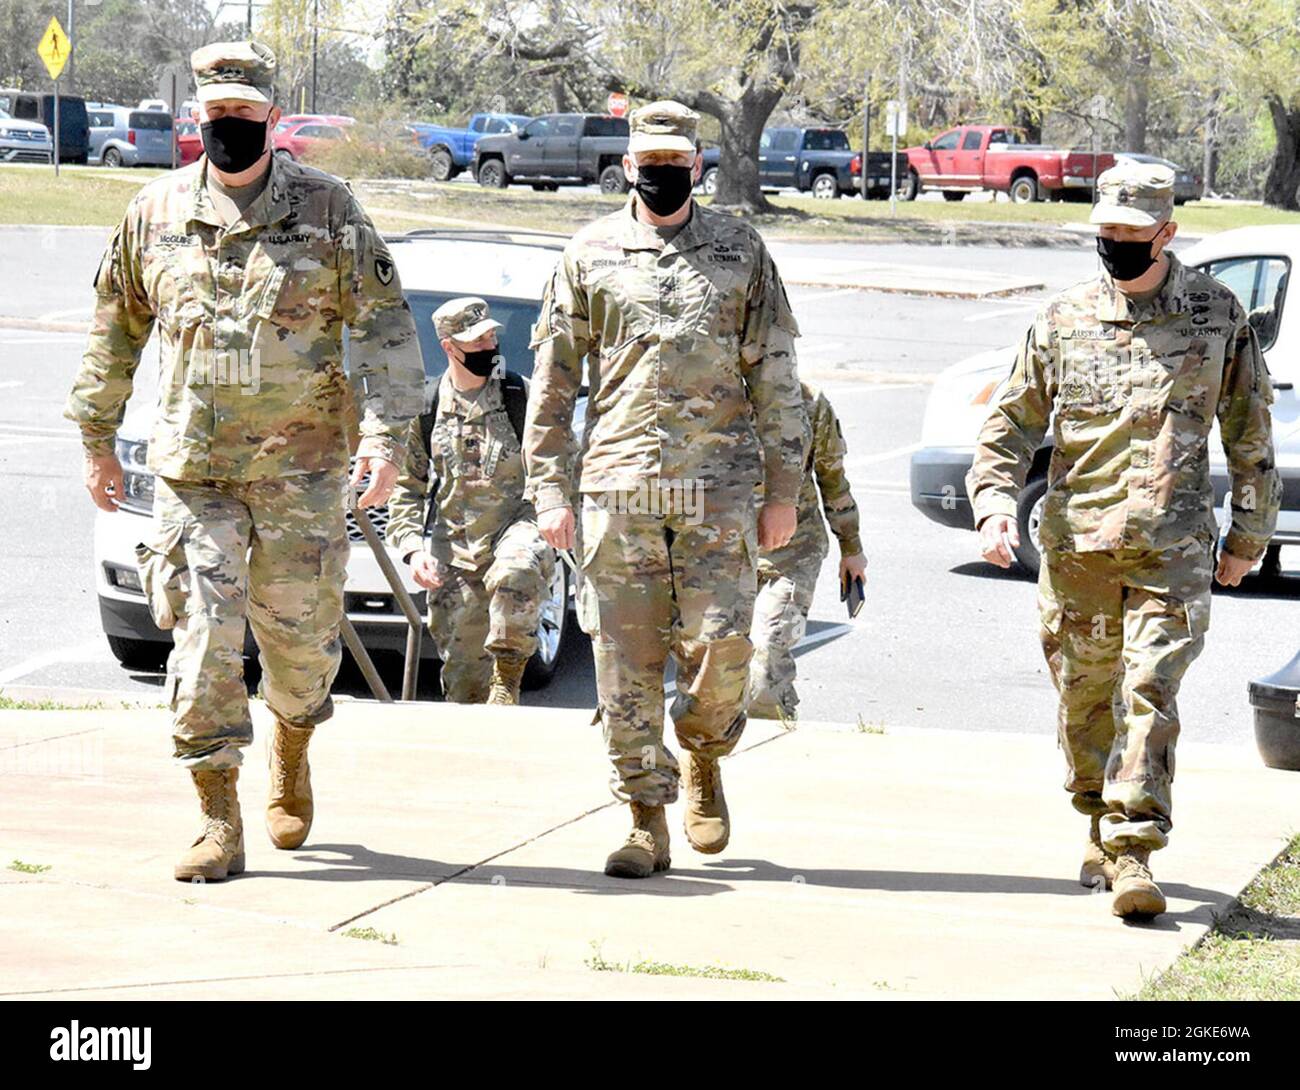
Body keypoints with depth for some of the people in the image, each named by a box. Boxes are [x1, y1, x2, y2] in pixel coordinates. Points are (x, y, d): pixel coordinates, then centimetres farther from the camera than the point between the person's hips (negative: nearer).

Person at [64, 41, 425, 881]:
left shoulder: (327, 209, -1)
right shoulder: (156, 213, 5)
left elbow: (385, 324, -2)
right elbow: (116, 329, 16)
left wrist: (386, 434, -13)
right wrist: (98, 437, 17)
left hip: (301, 468, -1)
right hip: (192, 468, 1)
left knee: (299, 638, 6)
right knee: (203, 640, -6)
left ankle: (292, 758, 37)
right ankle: (220, 826, -1)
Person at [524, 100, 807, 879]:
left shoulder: (741, 253, 8)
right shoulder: (590, 255, 8)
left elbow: (776, 377, 9)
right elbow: (553, 378, 9)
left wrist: (783, 487, 5)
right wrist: (550, 487, 2)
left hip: (719, 491, -1)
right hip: (617, 491, 1)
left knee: (719, 649, -7)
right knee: (626, 661, -1)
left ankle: (706, 764, 23)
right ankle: (648, 821, 8)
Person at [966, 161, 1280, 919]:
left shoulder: (1219, 315, 4)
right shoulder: (1064, 321, 7)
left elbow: (1250, 431, 11)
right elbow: (1013, 422, 11)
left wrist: (1249, 535, 11)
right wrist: (996, 501, -5)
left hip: (1173, 545, -2)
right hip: (1075, 543, 2)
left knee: (1150, 693, -13)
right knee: (1086, 698, 9)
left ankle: (1132, 852, -15)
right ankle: (1104, 829, 29)